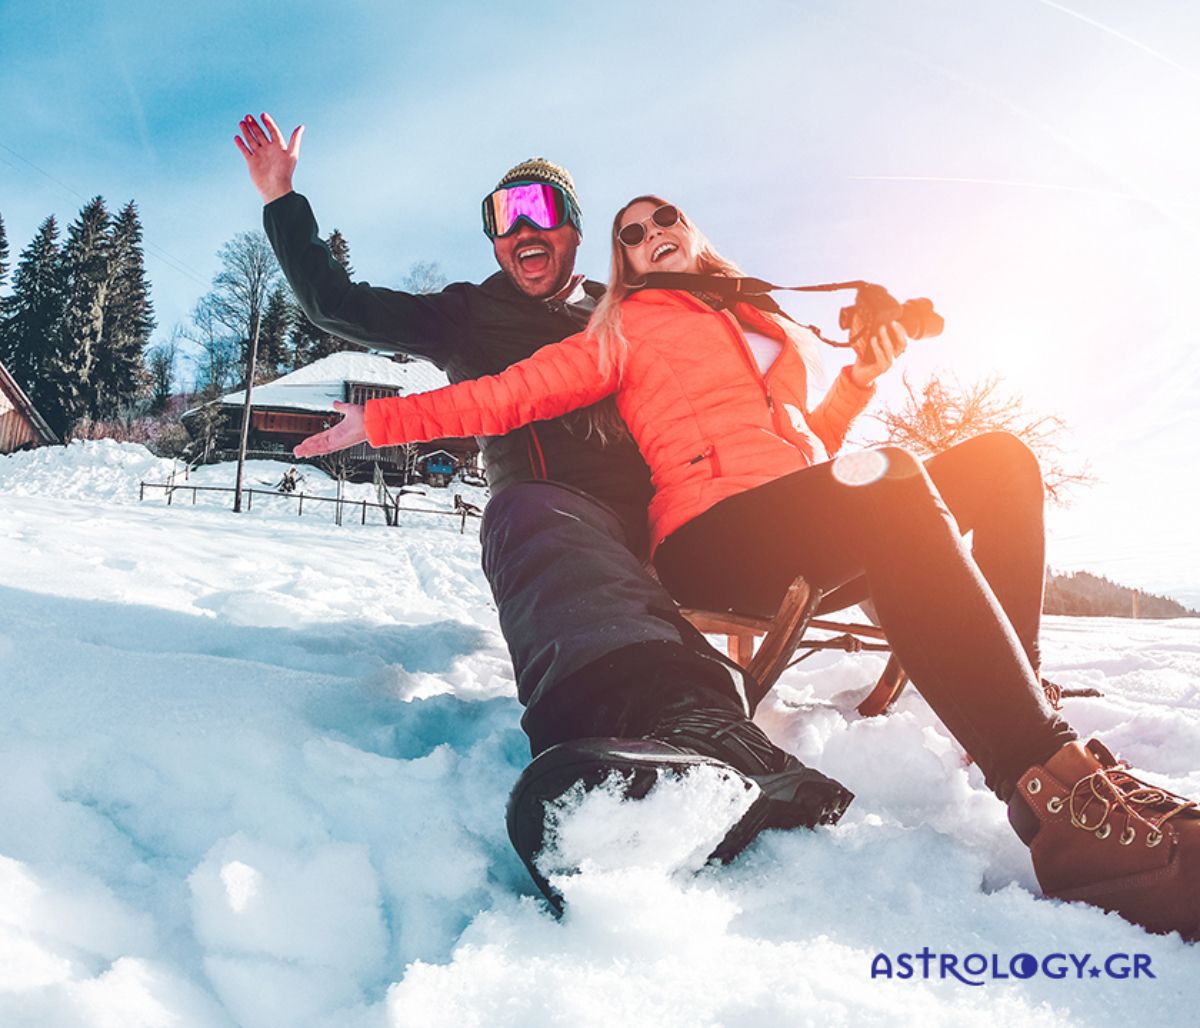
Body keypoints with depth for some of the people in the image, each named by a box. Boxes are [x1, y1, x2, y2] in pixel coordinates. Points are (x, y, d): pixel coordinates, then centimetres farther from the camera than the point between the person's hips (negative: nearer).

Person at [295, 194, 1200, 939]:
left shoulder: (769, 323, 32)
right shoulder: (627, 331, 16)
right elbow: (510, 394, 8)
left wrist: (861, 380, 15)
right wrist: (380, 420, 2)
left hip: (817, 532, 6)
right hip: (712, 535, -6)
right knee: (891, 479, -31)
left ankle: (1013, 700, -21)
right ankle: (1055, 783, -38)